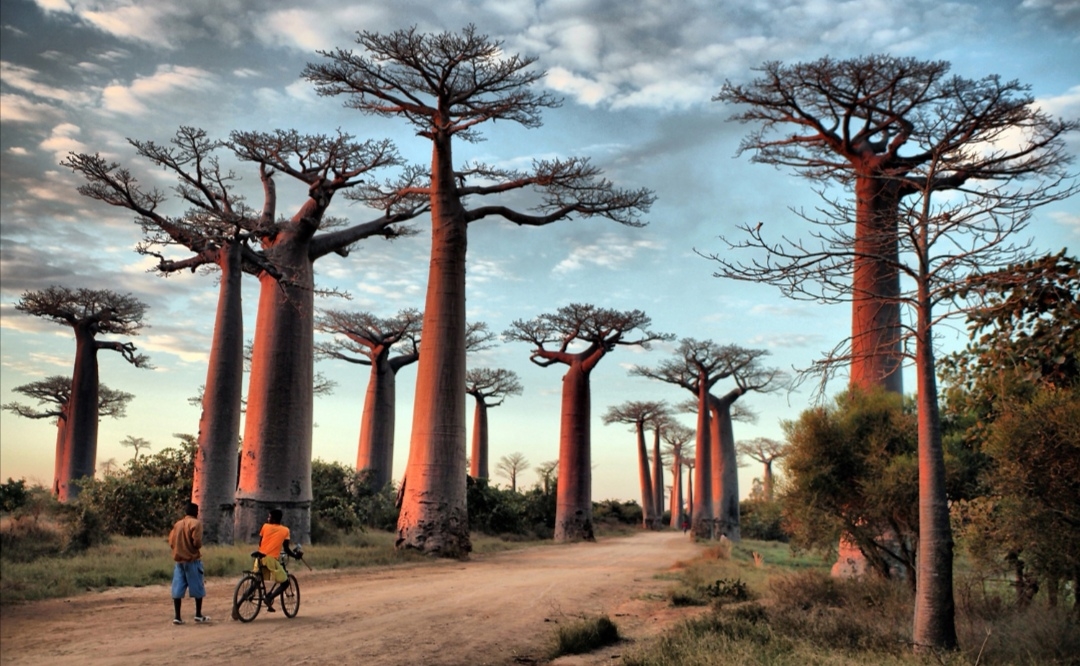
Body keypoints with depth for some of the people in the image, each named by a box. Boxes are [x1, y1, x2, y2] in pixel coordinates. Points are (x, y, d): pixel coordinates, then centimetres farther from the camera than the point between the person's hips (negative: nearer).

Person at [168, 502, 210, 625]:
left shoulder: (178, 524, 10)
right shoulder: (196, 523, -8)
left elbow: (171, 542, 8)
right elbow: (197, 542, -17)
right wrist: (198, 546, 4)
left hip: (178, 560, 5)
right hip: (192, 560, -5)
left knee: (177, 589, 3)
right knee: (198, 588, 6)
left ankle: (177, 616, 0)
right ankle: (198, 615, 10)